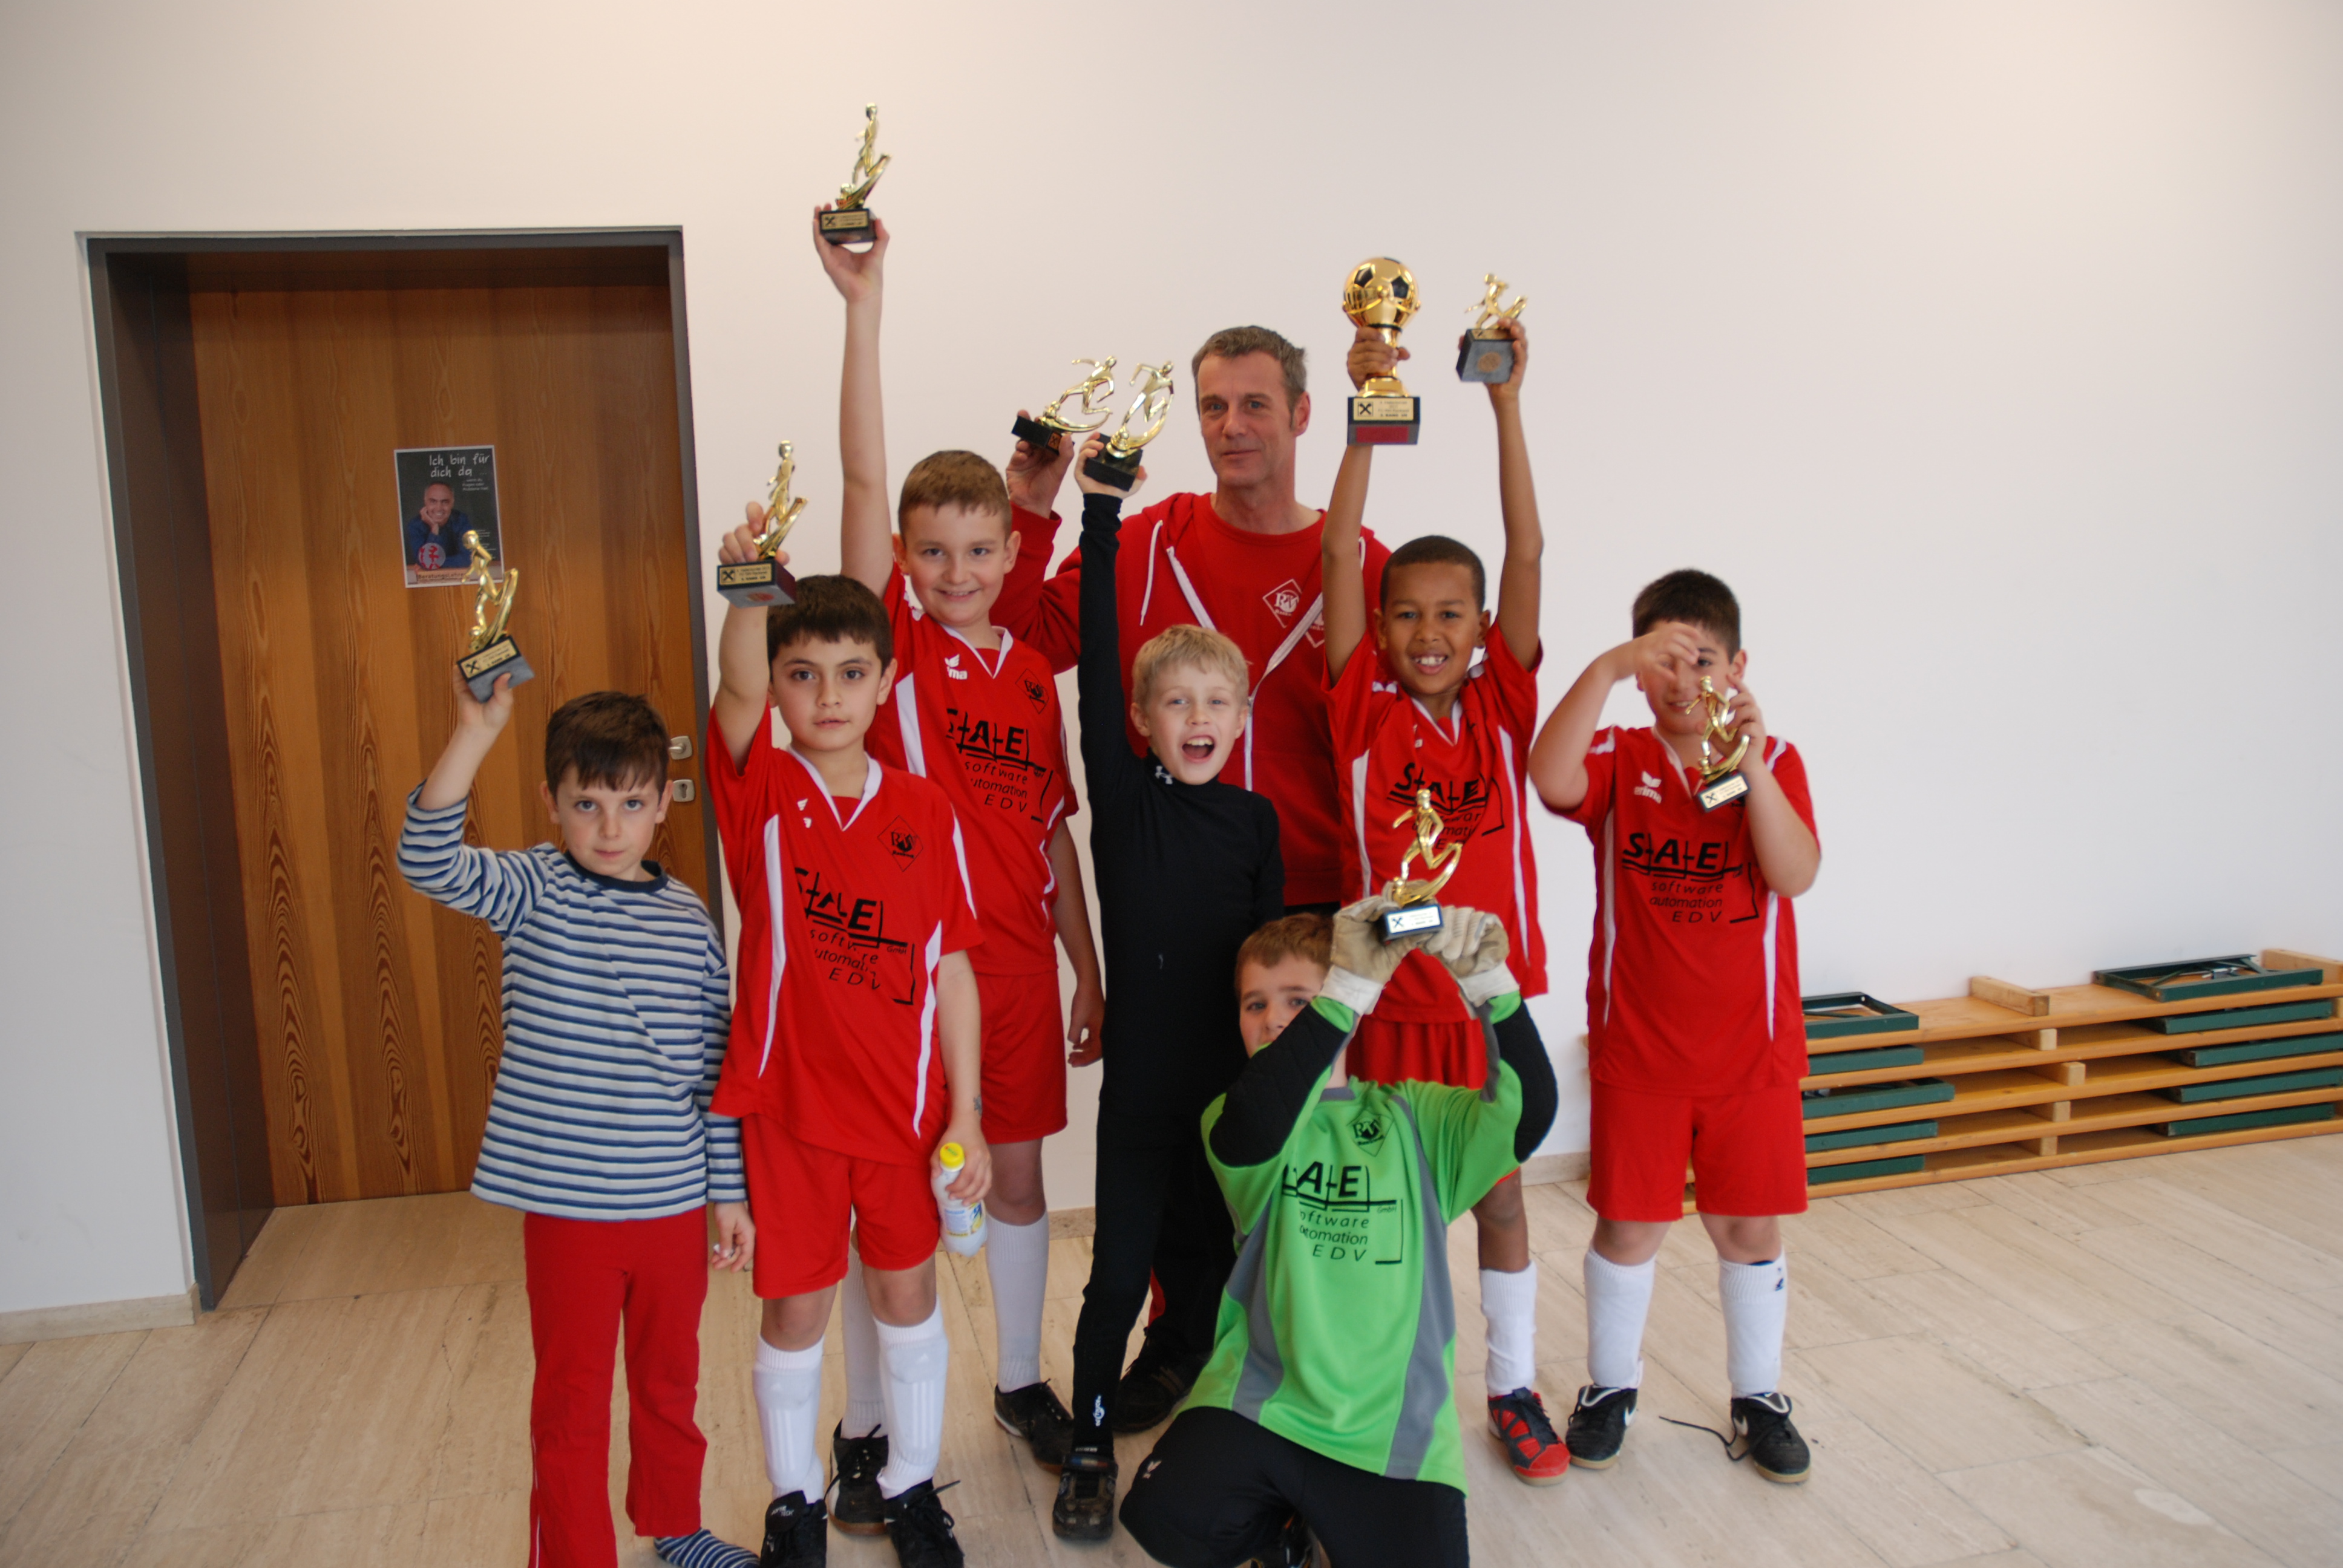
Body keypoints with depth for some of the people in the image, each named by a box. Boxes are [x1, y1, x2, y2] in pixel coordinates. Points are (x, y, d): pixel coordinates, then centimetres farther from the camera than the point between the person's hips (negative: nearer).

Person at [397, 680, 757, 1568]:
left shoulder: (691, 922, 1)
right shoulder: (534, 893, -6)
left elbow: (713, 1070, 4)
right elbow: (430, 862, -27)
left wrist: (731, 1193, 6)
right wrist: (477, 730, -38)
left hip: (675, 1201, 3)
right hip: (567, 1204, -3)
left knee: (671, 1380, 21)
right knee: (572, 1402, 9)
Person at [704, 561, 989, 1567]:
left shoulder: (924, 812, -3)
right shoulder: (762, 789, -5)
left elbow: (951, 966, -2)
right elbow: (736, 691, -27)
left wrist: (965, 1115, -3)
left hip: (906, 1106, 2)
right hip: (789, 1104, -1)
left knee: (907, 1294, 16)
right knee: (794, 1307, 12)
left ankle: (910, 1487, 38)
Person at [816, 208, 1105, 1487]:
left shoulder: (1031, 673, 6)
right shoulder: (893, 639, -5)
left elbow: (1053, 831, 10)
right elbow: (864, 479, -17)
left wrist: (1091, 972, 11)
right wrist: (863, 307, -24)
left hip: (1016, 954, 4)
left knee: (1018, 1173, 16)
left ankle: (1021, 1382, 36)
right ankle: (867, 1430, 23)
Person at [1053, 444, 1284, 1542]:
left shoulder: (1256, 820, 3)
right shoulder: (1124, 799, -5)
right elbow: (1096, 666, -15)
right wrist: (1103, 517, -21)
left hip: (1234, 1074, 3)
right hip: (1142, 1073, -2)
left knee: (1209, 1254, 15)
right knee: (1120, 1269, 4)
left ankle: (1171, 1378, 39)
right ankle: (1090, 1451, 21)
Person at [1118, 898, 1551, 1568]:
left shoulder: (1414, 1117, 5)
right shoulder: (1237, 1118, 0)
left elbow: (1526, 1114, -12)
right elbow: (1250, 1130, -26)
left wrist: (1490, 985, -28)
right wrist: (1351, 986, -34)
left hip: (1394, 1424, 1)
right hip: (1261, 1404, 0)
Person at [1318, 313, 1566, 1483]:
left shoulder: (1501, 706, -2)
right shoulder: (1364, 712, -6)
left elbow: (1527, 554, -10)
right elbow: (1340, 557, -14)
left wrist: (1506, 407, -15)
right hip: (1391, 993, -1)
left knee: (1499, 1196, 16)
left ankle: (1514, 1390, 33)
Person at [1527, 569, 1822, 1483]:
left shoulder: (1774, 761, 1)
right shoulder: (1618, 760, -2)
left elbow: (1796, 875, -15)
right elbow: (1549, 780, -26)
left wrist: (1747, 760, -25)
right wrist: (1606, 669, -32)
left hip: (1751, 1046, 1)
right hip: (1637, 1047, -1)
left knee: (1751, 1229, 11)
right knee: (1629, 1227, 8)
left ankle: (1758, 1396, 30)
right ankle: (1610, 1385, 28)